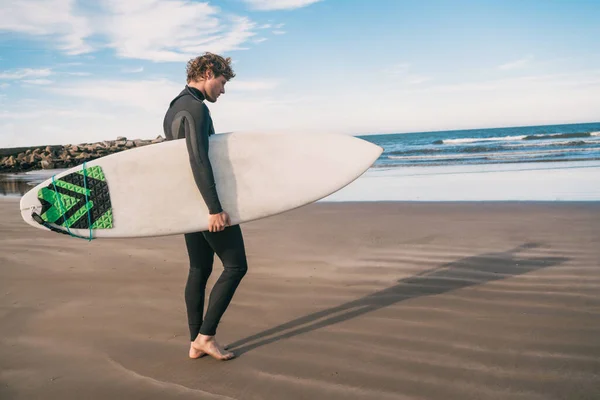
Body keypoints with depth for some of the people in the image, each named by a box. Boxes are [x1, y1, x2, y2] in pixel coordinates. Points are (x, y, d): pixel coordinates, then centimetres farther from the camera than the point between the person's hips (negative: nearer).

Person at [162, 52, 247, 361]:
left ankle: (195, 343, 15)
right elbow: (199, 160, -25)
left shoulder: (173, 110, 16)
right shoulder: (196, 108, -15)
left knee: (199, 270, 11)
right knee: (236, 265, -2)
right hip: (205, 202, -10)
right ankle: (206, 335, 0)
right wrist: (215, 208, -27)